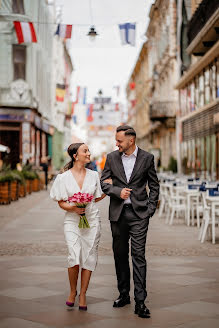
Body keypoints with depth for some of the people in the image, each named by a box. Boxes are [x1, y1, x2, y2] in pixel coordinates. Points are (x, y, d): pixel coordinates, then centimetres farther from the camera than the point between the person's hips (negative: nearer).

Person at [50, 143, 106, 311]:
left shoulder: (93, 175, 6)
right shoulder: (64, 177, -1)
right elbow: (61, 202, 2)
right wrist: (73, 208, -16)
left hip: (92, 220, 2)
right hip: (72, 221, -2)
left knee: (89, 258, 2)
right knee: (75, 258, -13)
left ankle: (83, 294, 17)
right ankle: (72, 291, 12)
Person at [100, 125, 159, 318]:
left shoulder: (147, 158, 1)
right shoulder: (112, 157, 6)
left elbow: (154, 186, 6)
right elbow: (103, 182, 8)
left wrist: (150, 209, -2)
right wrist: (117, 191, -10)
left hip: (139, 214, -3)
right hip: (118, 213, 3)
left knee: (138, 255, -7)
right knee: (120, 255, 10)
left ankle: (140, 302, -5)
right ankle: (124, 295, 23)